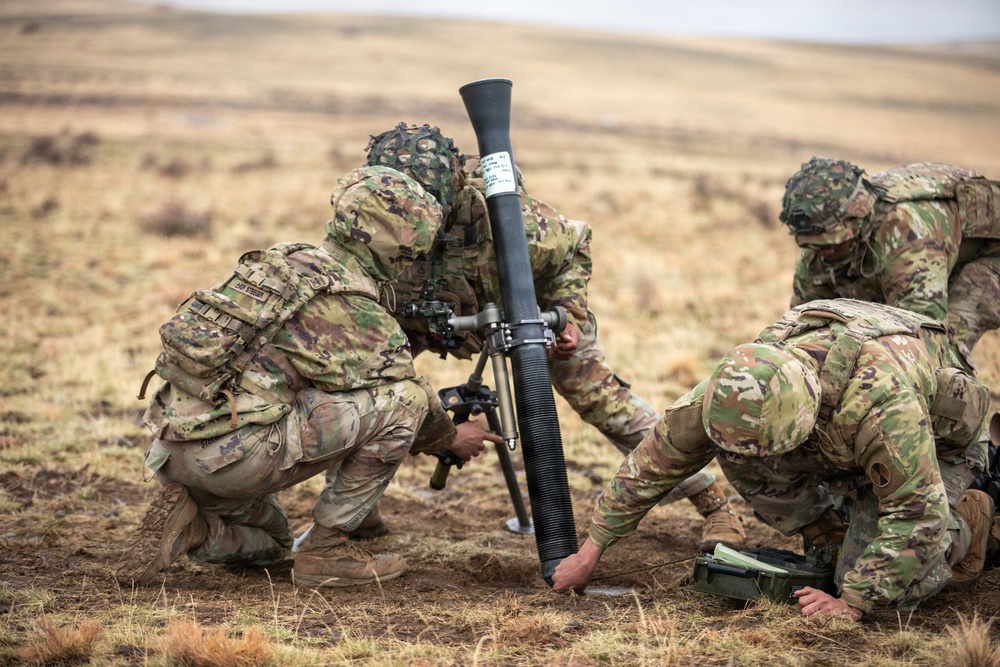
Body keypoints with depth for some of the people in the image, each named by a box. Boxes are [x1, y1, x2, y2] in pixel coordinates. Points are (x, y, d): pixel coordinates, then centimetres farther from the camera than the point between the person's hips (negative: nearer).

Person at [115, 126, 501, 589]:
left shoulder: (287, 261, 16)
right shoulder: (359, 315, -9)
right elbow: (402, 386, 6)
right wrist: (451, 438, 26)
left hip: (173, 450, 9)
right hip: (232, 450, -9)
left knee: (269, 542, 37)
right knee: (405, 400, -6)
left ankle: (182, 527, 7)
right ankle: (326, 551, 1)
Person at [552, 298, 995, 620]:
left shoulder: (880, 398, -47)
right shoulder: (738, 384, -28)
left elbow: (916, 513, -38)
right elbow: (657, 457, -17)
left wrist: (853, 602, -35)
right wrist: (592, 549, -13)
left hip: (936, 443, -6)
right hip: (838, 444, 6)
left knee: (882, 586, -25)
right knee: (736, 451, -20)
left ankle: (964, 526, 5)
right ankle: (836, 538, 3)